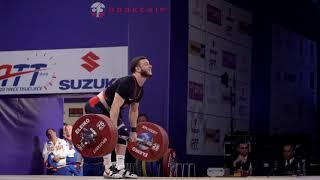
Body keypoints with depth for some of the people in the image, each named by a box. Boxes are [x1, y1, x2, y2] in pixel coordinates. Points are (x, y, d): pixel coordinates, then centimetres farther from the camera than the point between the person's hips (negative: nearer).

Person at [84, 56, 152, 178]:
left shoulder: (140, 89, 1)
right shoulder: (126, 83, -29)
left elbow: (134, 110, 13)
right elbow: (115, 107, -33)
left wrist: (134, 131, 13)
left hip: (107, 110, 10)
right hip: (95, 107, -10)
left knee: (124, 134, 5)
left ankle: (120, 169, 5)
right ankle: (108, 170, -17)